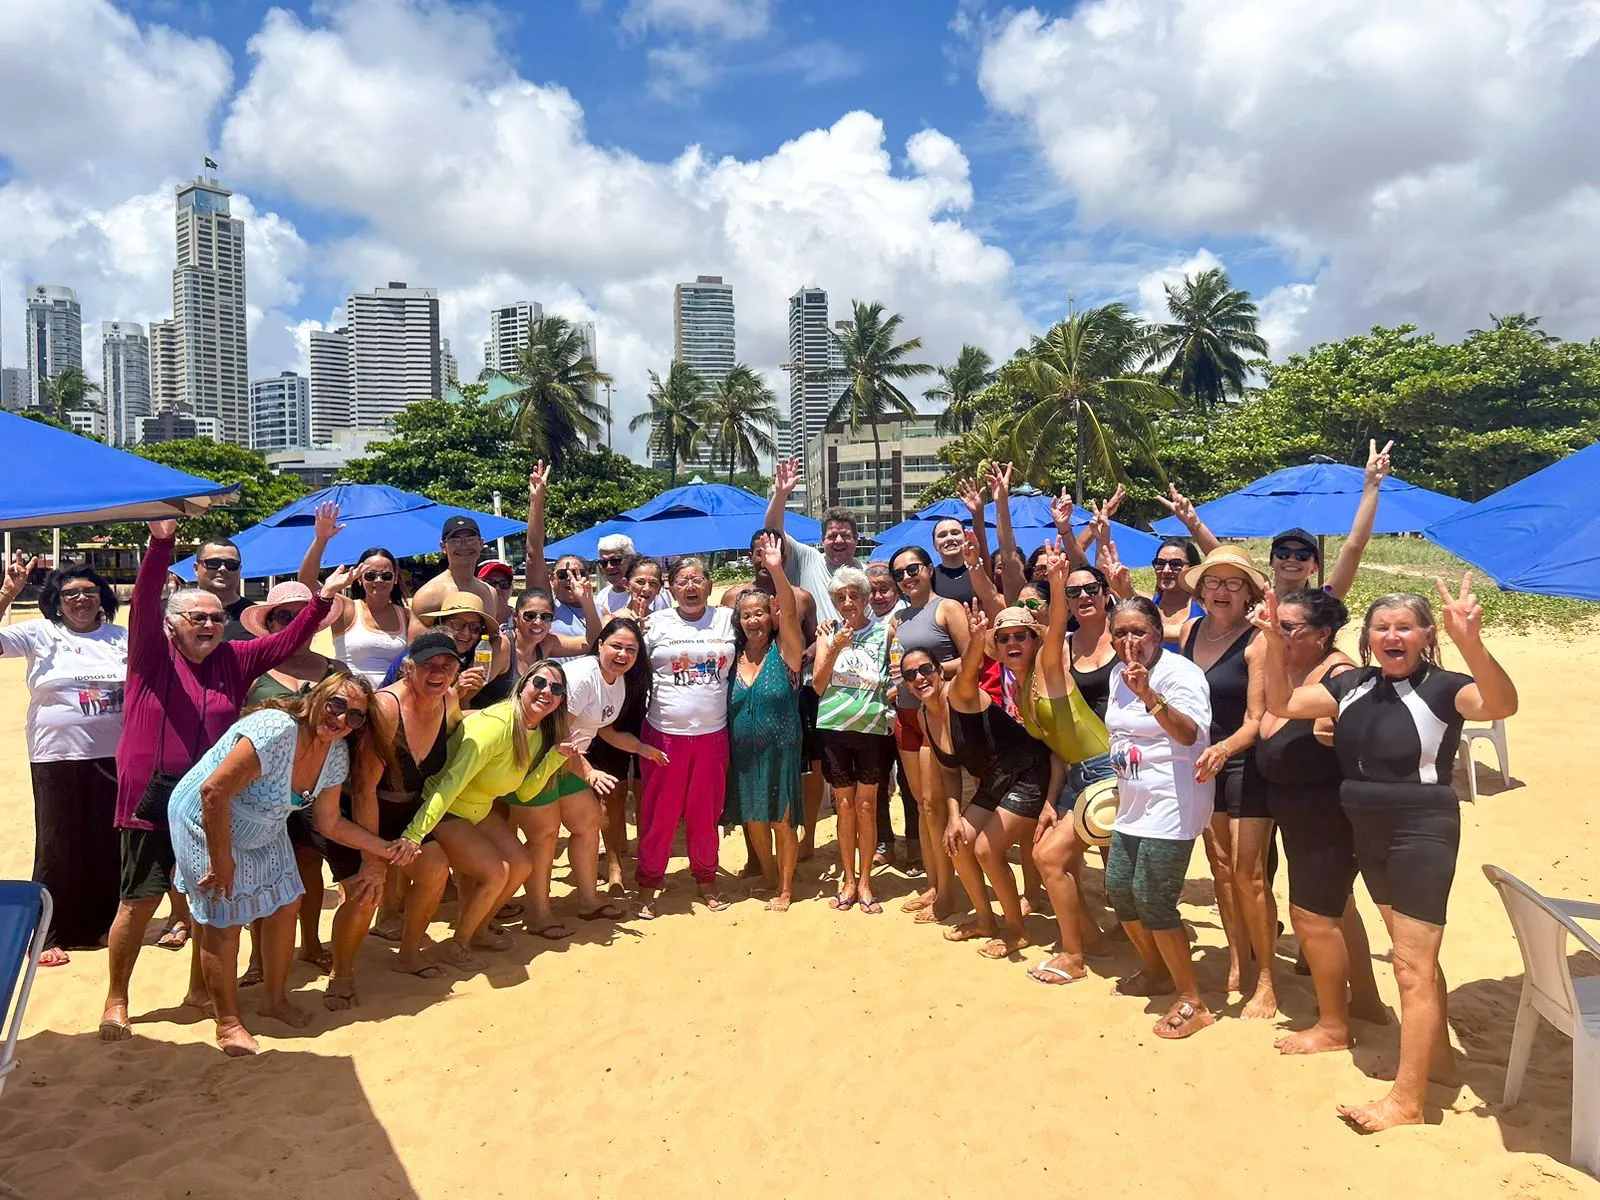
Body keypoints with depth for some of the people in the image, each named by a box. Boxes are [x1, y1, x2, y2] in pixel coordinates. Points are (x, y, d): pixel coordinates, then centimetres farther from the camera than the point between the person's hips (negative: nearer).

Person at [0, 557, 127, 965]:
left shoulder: (122, 637, 7)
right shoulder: (41, 634, 1)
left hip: (115, 756, 2)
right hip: (57, 759, -2)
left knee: (110, 841, 10)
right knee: (58, 845, 4)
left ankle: (103, 924, 26)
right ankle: (48, 936, 17)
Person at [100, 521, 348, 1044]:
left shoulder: (234, 660, 7)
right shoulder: (151, 653, -3)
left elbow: (286, 641, 6)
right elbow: (143, 603, -17)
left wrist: (323, 599, -5)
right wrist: (161, 542, -30)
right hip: (152, 798, -4)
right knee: (139, 900, 2)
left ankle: (200, 987, 30)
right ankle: (116, 1000, 21)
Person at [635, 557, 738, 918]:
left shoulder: (727, 619, 5)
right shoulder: (656, 623, 0)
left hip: (712, 734, 2)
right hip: (664, 734, -1)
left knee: (706, 811, 13)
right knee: (659, 812, 7)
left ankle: (706, 879, 30)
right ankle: (648, 885, 21)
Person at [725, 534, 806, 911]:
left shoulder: (785, 650, -8)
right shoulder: (733, 656, 3)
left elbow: (790, 613, -26)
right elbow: (726, 706, 10)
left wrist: (776, 570, -39)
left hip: (779, 750, -4)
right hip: (743, 752, 4)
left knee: (782, 820, 4)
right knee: (753, 820, 13)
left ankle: (785, 889, 20)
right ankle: (769, 878, 34)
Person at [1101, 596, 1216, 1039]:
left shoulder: (1178, 672, -16)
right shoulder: (1119, 673, 9)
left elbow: (1190, 733, -32)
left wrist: (1149, 695, -44)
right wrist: (1118, 782, 21)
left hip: (1172, 802, -9)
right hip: (1133, 802, 9)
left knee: (1152, 899, -9)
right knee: (1118, 887, 13)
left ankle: (1192, 1002, 6)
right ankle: (1155, 971, 35)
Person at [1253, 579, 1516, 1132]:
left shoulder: (1441, 688, -13)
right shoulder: (1350, 686, 4)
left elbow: (1501, 704, -32)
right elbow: (1282, 703, 5)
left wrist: (1470, 642, -48)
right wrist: (1273, 642, -8)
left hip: (1422, 833, -7)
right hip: (1368, 834, 7)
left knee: (1412, 965, -3)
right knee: (1415, 954, 22)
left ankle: (1407, 1100, 6)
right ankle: (1438, 1056, 41)